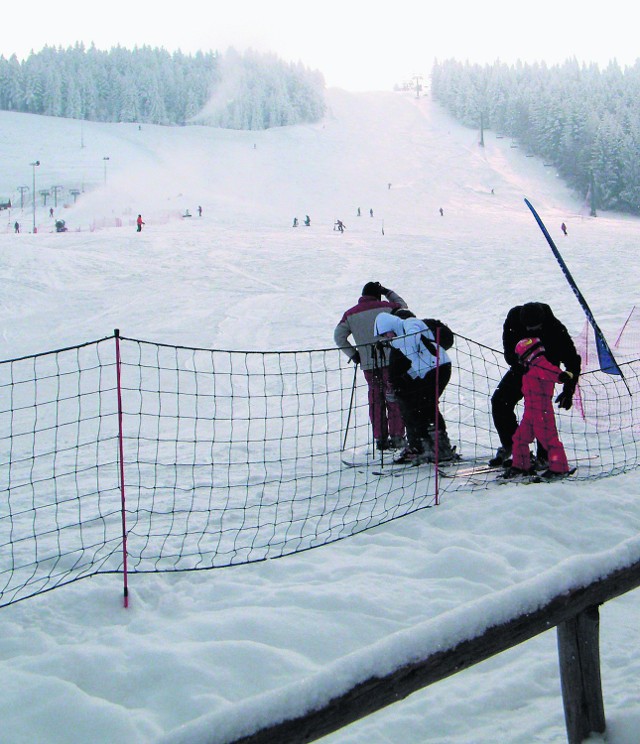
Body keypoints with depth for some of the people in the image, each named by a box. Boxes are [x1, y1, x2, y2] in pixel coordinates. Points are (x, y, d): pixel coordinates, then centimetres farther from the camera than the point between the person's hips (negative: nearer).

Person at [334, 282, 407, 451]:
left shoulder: (350, 314, 6)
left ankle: (380, 437, 9)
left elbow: (339, 336, 0)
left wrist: (352, 354, 7)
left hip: (368, 364, 2)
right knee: (394, 398, 5)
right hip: (390, 360, -2)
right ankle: (396, 436, 3)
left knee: (376, 400, 11)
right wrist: (388, 292, 26)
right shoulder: (386, 307, 0)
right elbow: (403, 306, 20)